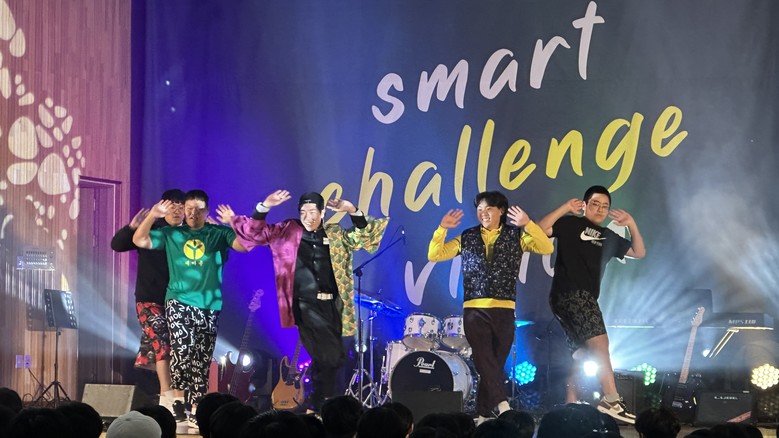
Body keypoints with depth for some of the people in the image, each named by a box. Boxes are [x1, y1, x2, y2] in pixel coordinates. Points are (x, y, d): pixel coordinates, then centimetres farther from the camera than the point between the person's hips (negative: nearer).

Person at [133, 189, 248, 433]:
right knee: (183, 346, -24)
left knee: (202, 361, 4)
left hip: (208, 305, 1)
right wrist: (153, 216, -10)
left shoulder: (218, 234, 6)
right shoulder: (171, 234, 9)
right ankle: (178, 399, -13)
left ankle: (195, 413, 10)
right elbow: (139, 240, 4)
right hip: (179, 301, -1)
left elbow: (244, 245, -7)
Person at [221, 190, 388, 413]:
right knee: (329, 357, -14)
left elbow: (363, 238, 11)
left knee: (333, 357, 7)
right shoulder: (288, 231, 5)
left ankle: (316, 406, 19)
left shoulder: (335, 234, 12)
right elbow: (257, 233, 1)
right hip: (306, 305, -4)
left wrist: (353, 212, -2)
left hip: (332, 304, 4)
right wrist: (265, 207, -14)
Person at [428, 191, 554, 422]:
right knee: (485, 361, -16)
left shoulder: (516, 236, 6)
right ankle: (502, 405, -22)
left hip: (504, 310, 0)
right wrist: (442, 229, -7)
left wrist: (528, 225, -20)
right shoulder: (467, 238, 10)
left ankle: (484, 414, 11)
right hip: (474, 310, 0)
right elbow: (434, 255, 9)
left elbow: (547, 248, -7)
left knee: (495, 364, 4)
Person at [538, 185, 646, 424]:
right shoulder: (571, 224, 3)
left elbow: (639, 252, 21)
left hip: (584, 299, 9)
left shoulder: (608, 237, 22)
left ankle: (570, 404, 9)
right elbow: (540, 230, -9)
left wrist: (631, 225, 8)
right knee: (600, 342, -20)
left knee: (582, 355, 7)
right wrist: (565, 208, -12)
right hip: (568, 294, -9)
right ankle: (611, 400, -28)